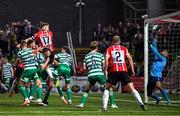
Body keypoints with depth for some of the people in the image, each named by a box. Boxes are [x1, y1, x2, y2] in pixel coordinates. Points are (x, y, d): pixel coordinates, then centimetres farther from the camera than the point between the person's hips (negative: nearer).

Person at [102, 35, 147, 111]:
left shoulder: (109, 49, 13)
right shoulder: (124, 49, 15)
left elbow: (106, 59, -2)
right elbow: (129, 58, 3)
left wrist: (106, 71, -2)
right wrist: (132, 70, 4)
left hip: (113, 71, 0)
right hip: (123, 71, 0)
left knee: (107, 88, 14)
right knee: (132, 88, -1)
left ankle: (104, 106, 1)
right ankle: (141, 103, -16)